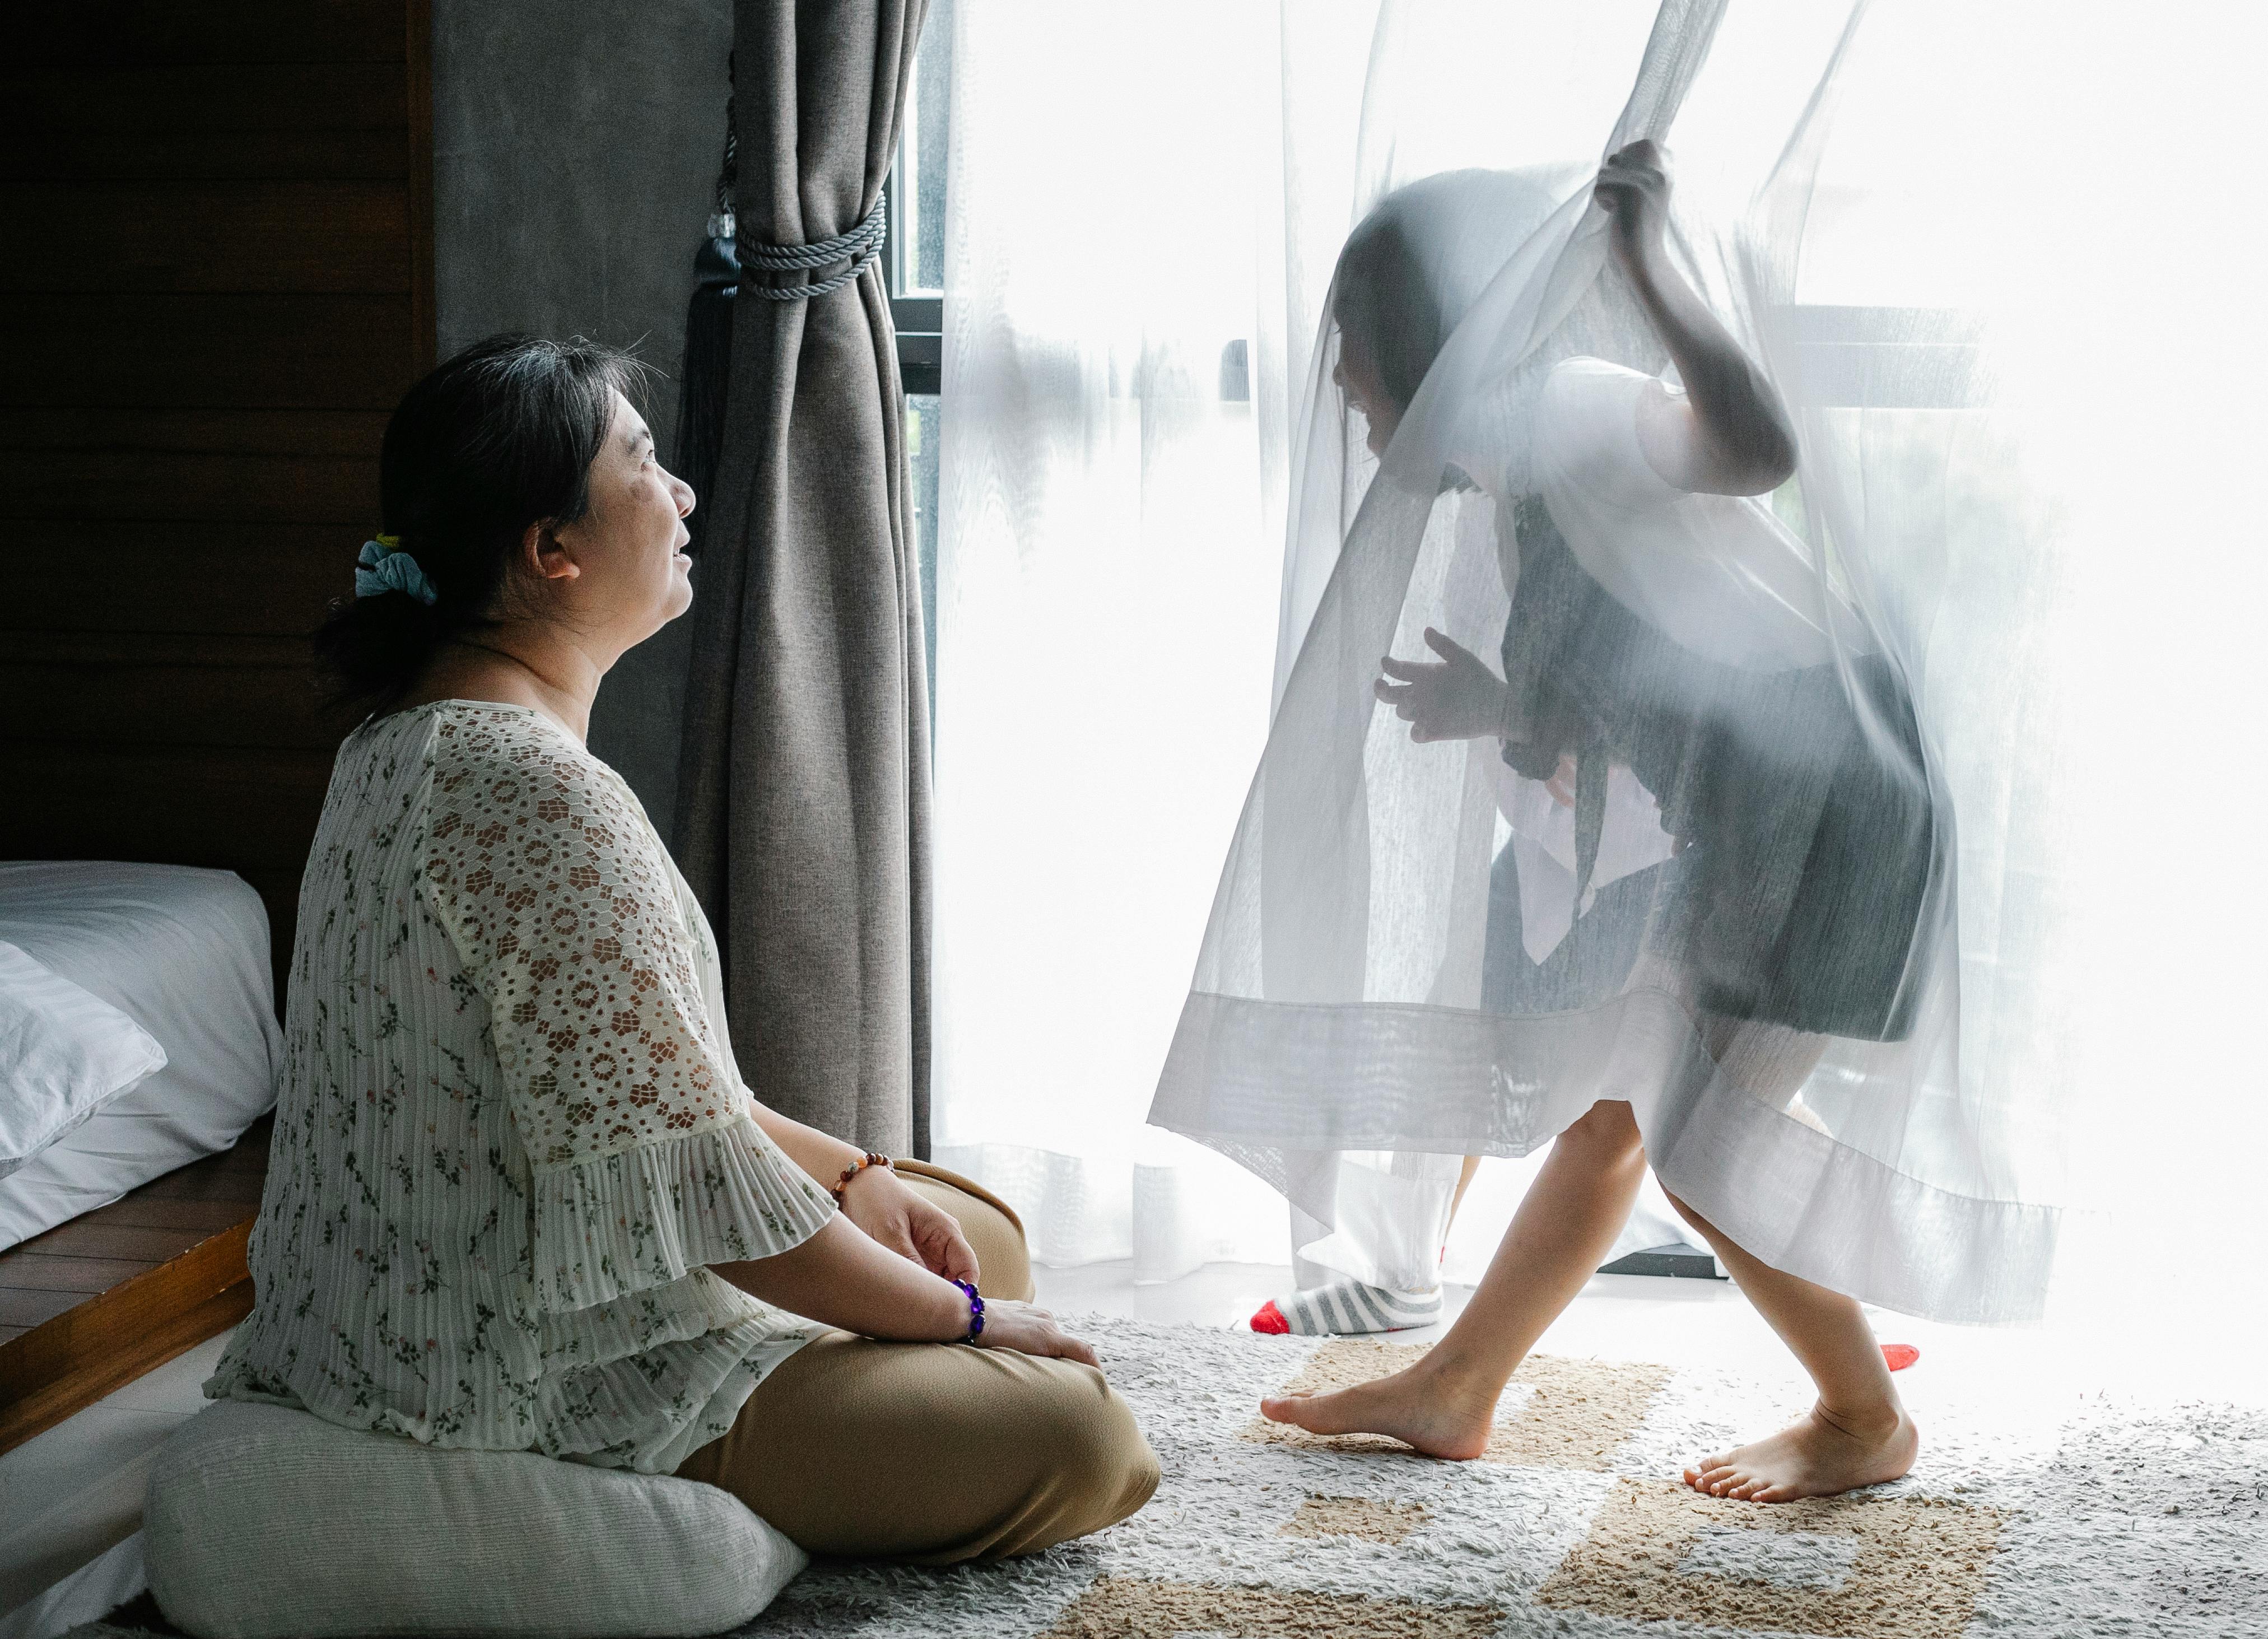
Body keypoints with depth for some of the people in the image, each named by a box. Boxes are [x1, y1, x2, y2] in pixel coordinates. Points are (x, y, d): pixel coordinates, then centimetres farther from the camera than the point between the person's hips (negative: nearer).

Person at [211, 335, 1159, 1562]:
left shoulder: (416, 735, 8)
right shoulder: (535, 790, -26)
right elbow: (700, 1187, -24)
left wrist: (855, 1177, 11)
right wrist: (965, 1319, -11)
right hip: (541, 1380, -11)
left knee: (981, 1233, 22)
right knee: (1087, 1444, -12)